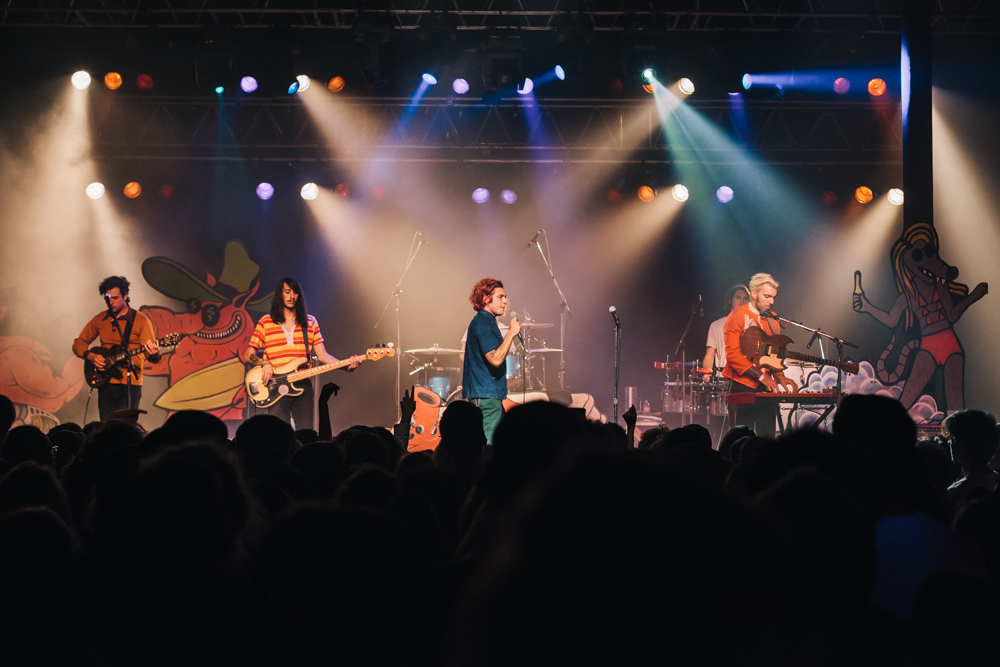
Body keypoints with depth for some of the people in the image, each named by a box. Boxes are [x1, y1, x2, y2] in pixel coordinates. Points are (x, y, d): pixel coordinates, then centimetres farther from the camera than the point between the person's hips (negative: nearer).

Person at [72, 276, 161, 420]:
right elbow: (78, 343, 18)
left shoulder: (140, 320, 0)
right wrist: (91, 356, -2)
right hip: (105, 383, 4)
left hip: (130, 385, -4)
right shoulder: (99, 319, 12)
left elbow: (151, 355, -7)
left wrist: (154, 355, -32)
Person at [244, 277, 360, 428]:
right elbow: (248, 355, 8)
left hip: (302, 386, 2)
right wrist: (265, 363, -11)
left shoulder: (310, 322, 14)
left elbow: (322, 355, 9)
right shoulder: (265, 322, 8)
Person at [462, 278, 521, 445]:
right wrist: (511, 333, -20)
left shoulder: (485, 322, 18)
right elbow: (495, 359, -25)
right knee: (488, 447, -11)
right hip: (486, 396, -11)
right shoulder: (482, 324, -15)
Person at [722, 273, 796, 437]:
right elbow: (733, 354, -14)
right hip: (742, 387, -6)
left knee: (768, 437, 2)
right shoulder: (738, 316, -6)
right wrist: (761, 376, -18)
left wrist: (779, 376, -1)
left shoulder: (771, 319, 15)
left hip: (765, 388, 6)